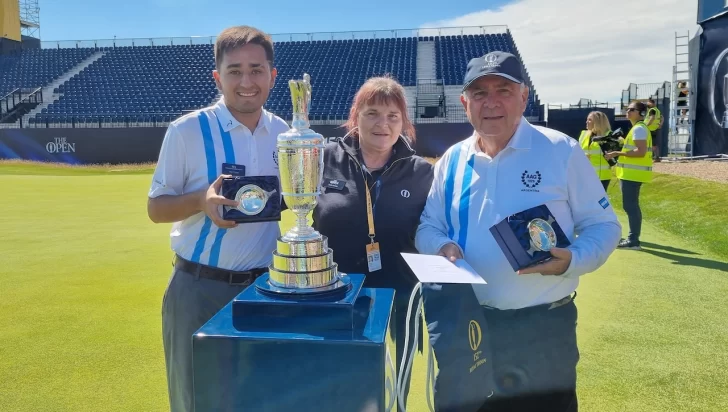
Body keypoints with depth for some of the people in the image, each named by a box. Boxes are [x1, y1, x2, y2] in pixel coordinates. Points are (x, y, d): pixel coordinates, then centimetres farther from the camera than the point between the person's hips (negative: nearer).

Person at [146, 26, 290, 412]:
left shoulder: (282, 133, 2)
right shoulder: (187, 130, -10)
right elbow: (156, 207, -5)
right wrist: (201, 200, -24)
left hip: (264, 284, 4)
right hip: (200, 288, -3)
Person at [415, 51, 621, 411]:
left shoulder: (561, 151, -7)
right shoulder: (452, 160, 4)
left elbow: (603, 226, -3)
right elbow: (427, 226, 9)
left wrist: (572, 261, -22)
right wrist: (442, 247, -13)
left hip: (544, 327, -3)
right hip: (468, 326, 3)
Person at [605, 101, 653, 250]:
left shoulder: (638, 129, -14)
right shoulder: (638, 128, 19)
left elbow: (641, 152, -23)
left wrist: (618, 153, -21)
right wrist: (620, 152, 14)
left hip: (633, 173, -11)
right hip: (632, 173, 11)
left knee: (630, 206, -8)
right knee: (632, 206, 15)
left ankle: (633, 241, -6)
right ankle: (633, 237, 22)